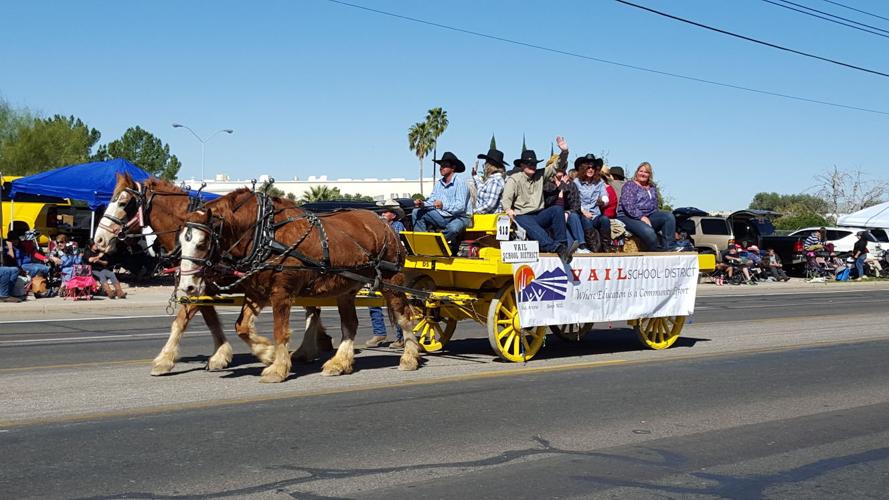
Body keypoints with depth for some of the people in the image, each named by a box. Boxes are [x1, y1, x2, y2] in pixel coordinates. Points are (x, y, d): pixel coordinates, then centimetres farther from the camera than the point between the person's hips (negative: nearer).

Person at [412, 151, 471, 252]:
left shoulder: (460, 183, -15)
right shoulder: (439, 183, 8)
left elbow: (460, 207, -24)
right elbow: (432, 201, 9)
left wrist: (444, 206, -39)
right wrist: (423, 204, -14)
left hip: (459, 217, -7)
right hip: (442, 216, 7)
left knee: (453, 228, -41)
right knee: (417, 213, -4)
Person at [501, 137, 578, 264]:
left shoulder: (540, 175, 17)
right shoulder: (514, 179, 3)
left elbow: (556, 167, 17)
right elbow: (507, 197, -8)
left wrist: (564, 152, 0)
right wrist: (508, 209, -30)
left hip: (539, 214, 5)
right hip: (522, 216, -5)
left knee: (557, 210, -24)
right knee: (533, 228, -37)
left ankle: (563, 245, -33)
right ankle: (557, 248, -60)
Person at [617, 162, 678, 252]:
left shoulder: (652, 189, 23)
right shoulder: (629, 185, 1)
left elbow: (654, 207, 24)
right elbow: (628, 206, -12)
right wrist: (641, 217, -22)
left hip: (648, 216, 7)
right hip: (628, 217, -7)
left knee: (669, 216, -19)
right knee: (648, 231, -37)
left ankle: (668, 248, -26)